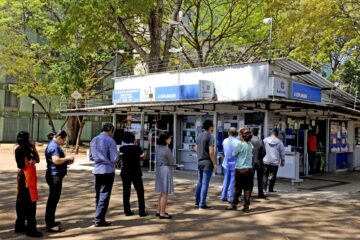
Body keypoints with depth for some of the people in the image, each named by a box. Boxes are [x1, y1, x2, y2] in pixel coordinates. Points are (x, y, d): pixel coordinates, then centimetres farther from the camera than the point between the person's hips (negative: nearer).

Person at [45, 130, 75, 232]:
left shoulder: (54, 145, 17)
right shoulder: (54, 146, -17)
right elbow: (56, 160, -29)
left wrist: (66, 161, 11)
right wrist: (67, 158, -15)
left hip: (55, 175, 11)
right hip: (55, 176, -11)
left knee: (53, 199, 18)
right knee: (53, 200, -7)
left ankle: (50, 221, 29)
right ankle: (50, 225, -3)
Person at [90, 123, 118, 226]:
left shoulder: (94, 140, 8)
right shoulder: (110, 141, -11)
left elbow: (91, 157, 14)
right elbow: (113, 158, -12)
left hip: (97, 170, 6)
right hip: (108, 170, -6)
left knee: (98, 195, 14)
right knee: (104, 195, 0)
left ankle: (99, 218, 20)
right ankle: (99, 220, 1)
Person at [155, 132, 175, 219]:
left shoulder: (158, 148, 8)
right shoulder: (167, 150, -18)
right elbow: (172, 162, -11)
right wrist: (172, 164, 10)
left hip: (159, 169, 9)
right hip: (166, 171, -9)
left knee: (162, 193, 20)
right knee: (165, 193, 0)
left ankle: (158, 211, 27)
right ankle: (162, 213, 5)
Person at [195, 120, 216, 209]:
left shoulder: (199, 136, 8)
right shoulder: (210, 137, -15)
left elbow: (196, 149, 17)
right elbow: (211, 152, -18)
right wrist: (214, 164, -11)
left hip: (200, 162, 7)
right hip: (208, 162, -7)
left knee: (200, 182, 16)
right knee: (205, 184, -2)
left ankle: (197, 202, 20)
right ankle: (202, 204, 1)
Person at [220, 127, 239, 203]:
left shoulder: (224, 141, 0)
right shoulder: (237, 142, -18)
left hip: (226, 163, 5)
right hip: (235, 163, -5)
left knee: (226, 180, 17)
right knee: (233, 181, 3)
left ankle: (223, 196, 21)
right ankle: (231, 198, 7)